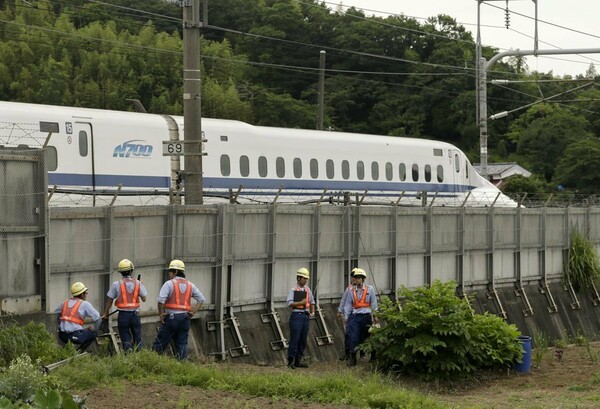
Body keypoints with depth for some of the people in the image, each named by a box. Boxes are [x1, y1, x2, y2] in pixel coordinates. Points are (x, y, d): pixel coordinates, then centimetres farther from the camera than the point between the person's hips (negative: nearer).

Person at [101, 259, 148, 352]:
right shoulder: (138, 283, -1)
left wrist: (105, 313, 13)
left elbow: (109, 300, 0)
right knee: (137, 339, 12)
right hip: (135, 314, 2)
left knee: (126, 339, 3)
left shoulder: (116, 284, -5)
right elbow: (144, 298, 4)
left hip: (123, 315, -2)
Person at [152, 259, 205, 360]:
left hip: (171, 317, -5)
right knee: (182, 344, 8)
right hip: (185, 318, 5)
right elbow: (201, 299, 12)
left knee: (160, 343, 2)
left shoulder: (169, 284, -7)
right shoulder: (190, 285, 11)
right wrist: (193, 312, 8)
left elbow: (161, 300, -18)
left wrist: (161, 314, -7)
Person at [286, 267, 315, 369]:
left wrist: (312, 312, 10)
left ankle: (298, 361, 15)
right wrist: (301, 303, -20)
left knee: (303, 339, 8)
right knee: (294, 339, -8)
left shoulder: (307, 290, 14)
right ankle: (290, 361, -3)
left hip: (305, 316, 7)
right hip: (296, 316, -7)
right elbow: (290, 303, -14)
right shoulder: (293, 290, -5)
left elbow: (312, 302, 23)